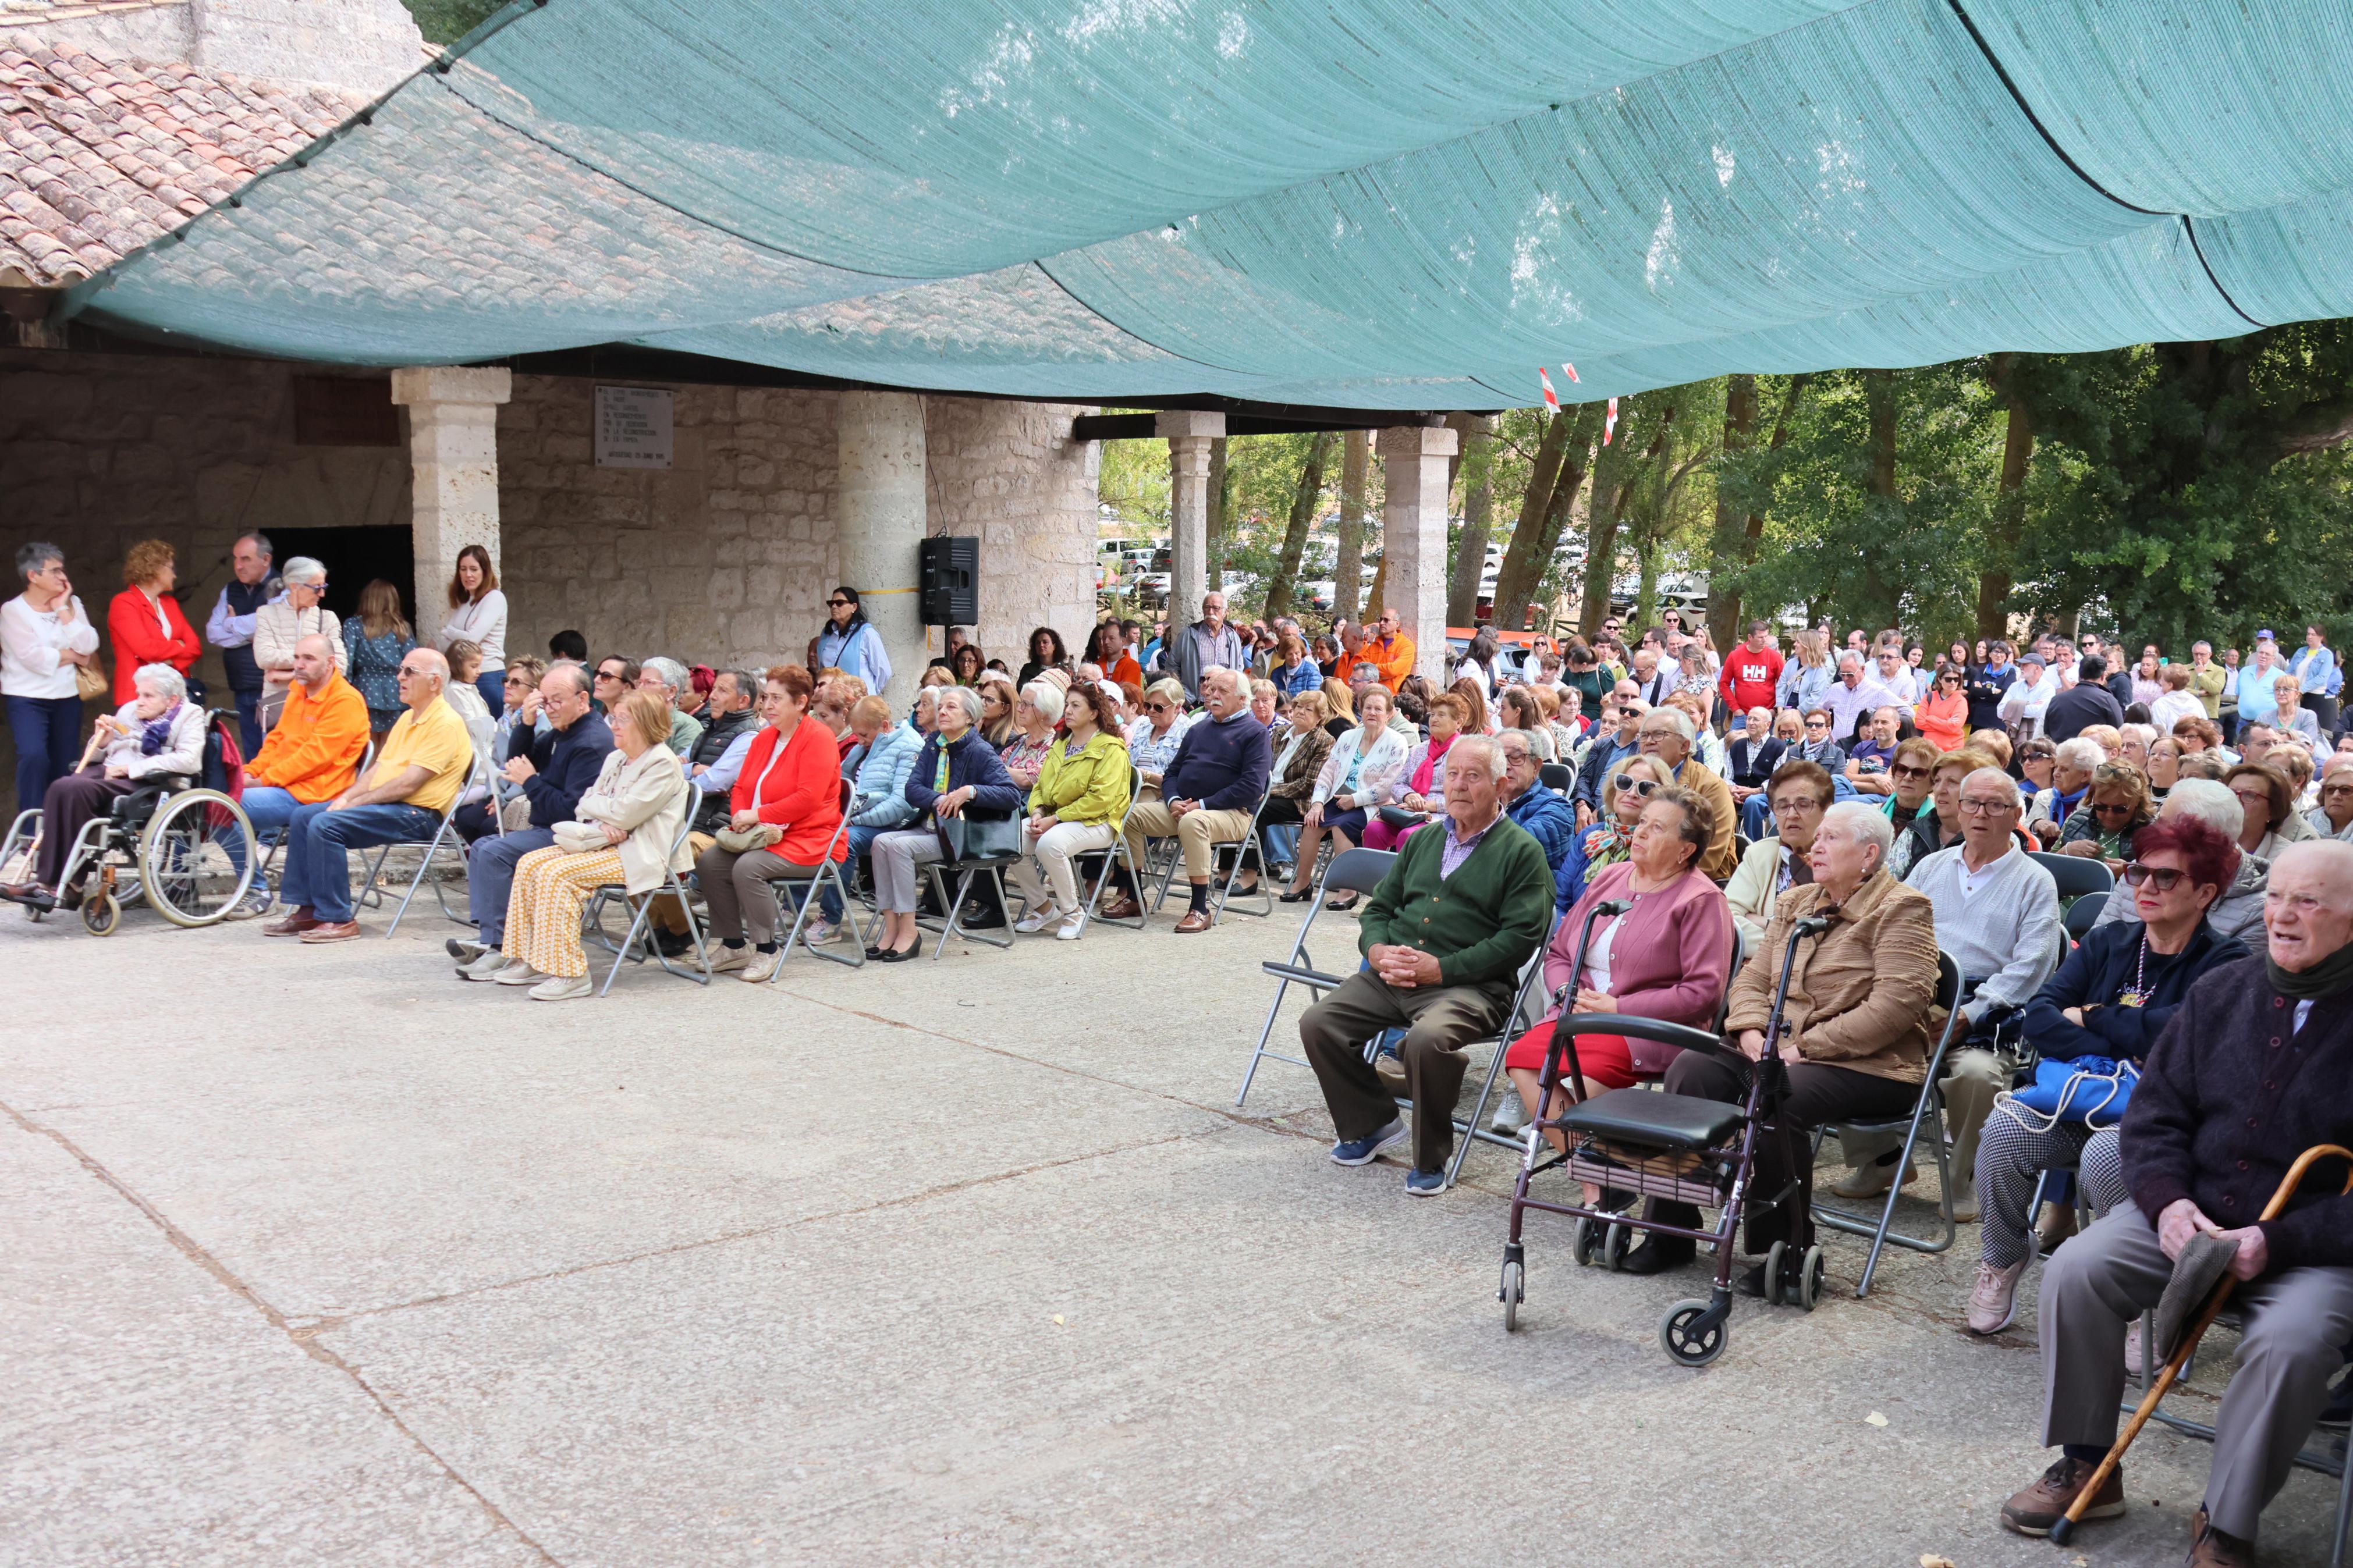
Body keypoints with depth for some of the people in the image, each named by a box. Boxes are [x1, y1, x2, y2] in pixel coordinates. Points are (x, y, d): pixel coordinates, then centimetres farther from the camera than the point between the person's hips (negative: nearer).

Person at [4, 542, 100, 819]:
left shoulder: (71, 604, 6)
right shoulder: (13, 611, -7)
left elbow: (88, 646, -7)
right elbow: (34, 658, -17)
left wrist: (63, 610, -9)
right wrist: (74, 656, -5)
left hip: (67, 697, 5)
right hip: (27, 699, -4)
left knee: (64, 765, 7)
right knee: (33, 756, -21)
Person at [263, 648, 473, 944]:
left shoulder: (445, 723, -14)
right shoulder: (408, 718, 18)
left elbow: (408, 784, -20)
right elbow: (379, 767, 17)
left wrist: (355, 802, -15)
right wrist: (345, 798, 0)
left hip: (416, 814, -10)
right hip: (383, 804, 10)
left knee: (325, 825, -24)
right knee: (303, 816, 3)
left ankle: (338, 919, -17)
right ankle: (306, 910, 5)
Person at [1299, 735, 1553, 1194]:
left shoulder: (1522, 851, 1)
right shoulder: (1423, 841, 21)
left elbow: (1520, 937, -10)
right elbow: (1380, 906, 24)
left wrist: (1441, 967, -16)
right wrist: (1378, 950, 0)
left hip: (1470, 984, -6)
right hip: (1392, 975, 6)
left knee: (1427, 1039, -36)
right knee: (1318, 1023, -12)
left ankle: (1430, 1158, -12)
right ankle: (1370, 1123, 10)